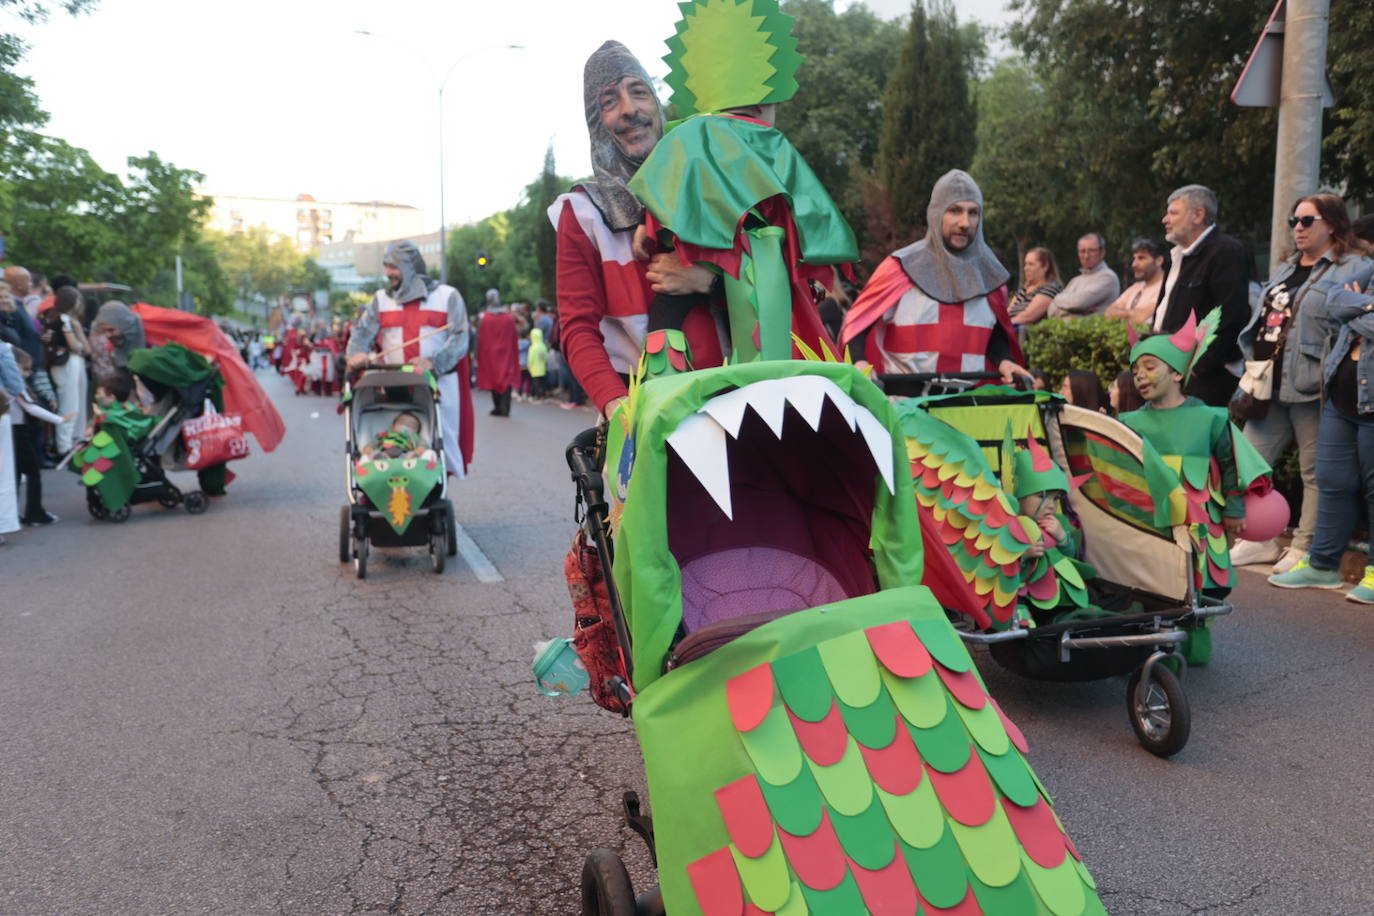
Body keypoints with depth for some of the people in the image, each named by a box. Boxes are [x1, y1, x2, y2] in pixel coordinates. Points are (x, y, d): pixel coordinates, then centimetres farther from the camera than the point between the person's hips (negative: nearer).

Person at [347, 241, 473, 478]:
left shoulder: (447, 296, 5)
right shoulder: (381, 299, 16)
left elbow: (459, 338, -5)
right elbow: (362, 331, 7)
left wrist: (434, 363, -21)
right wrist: (357, 353, -16)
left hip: (439, 382, -2)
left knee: (441, 439, -1)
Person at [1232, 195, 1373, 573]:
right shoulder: (1286, 269, 20)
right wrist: (1254, 370, 17)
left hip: (1309, 387, -8)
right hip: (1270, 386, 8)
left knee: (1315, 472, 2)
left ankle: (1304, 549, 10)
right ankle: (1261, 541, 18)